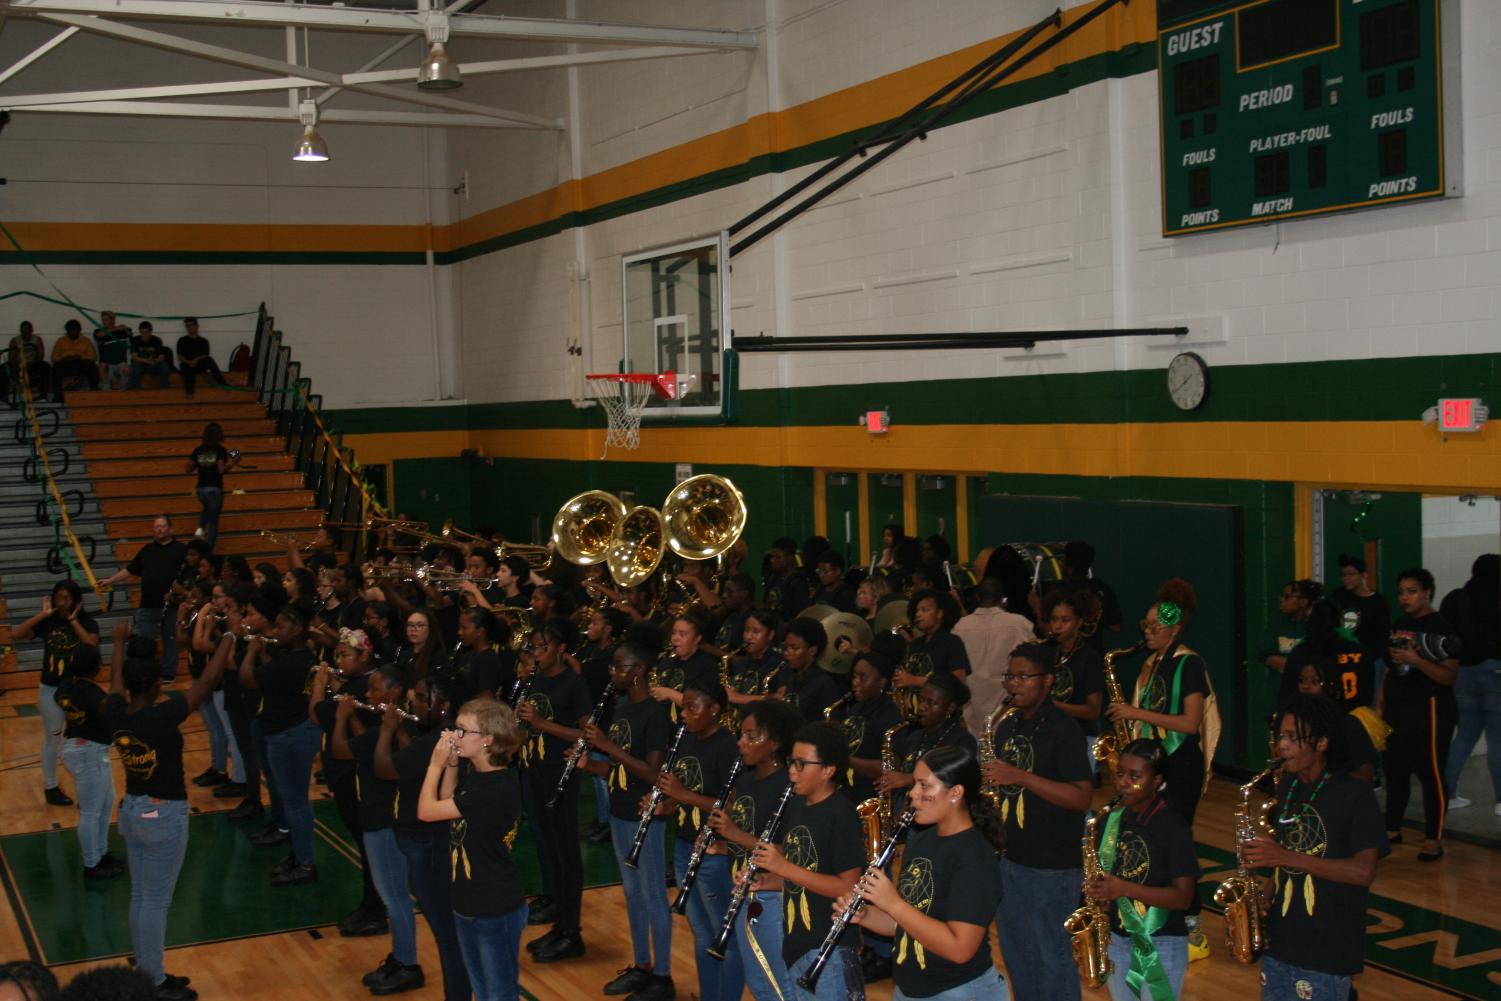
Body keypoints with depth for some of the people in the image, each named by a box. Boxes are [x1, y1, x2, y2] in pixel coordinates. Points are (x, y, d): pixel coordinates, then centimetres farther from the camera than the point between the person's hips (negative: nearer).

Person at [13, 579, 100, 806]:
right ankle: (50, 788, 24)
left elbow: (92, 644, -28)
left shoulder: (87, 622, -9)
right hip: (50, 689, 0)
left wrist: (73, 620, -24)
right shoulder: (47, 621, -7)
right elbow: (16, 635, -18)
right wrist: (42, 614, -21)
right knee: (52, 738, 12)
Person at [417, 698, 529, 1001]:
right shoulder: (475, 776, 2)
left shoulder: (497, 789, -27)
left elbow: (426, 812, -23)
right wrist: (450, 765, 0)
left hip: (496, 911, -9)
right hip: (468, 904, 9)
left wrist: (436, 764, -11)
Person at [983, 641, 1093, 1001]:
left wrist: (1019, 776, -27)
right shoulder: (1007, 727, 9)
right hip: (1010, 856, 8)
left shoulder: (1064, 729, -14)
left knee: (1051, 957, 2)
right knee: (1015, 953, 17)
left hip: (1052, 866, -8)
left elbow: (1081, 797, -23)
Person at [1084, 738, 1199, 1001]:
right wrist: (1095, 890, -7)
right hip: (1116, 939, 6)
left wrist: (1124, 888, -27)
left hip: (1161, 944, -6)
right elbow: (1099, 873, 14)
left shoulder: (1172, 827, -15)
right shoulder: (1111, 820, 2)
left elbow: (1183, 896, -18)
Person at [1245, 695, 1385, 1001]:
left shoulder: (1355, 795, -12)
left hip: (1327, 952, -6)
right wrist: (1264, 897, 0)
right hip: (1278, 942, 6)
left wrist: (1284, 857, -23)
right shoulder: (1286, 787, 8)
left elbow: (1363, 871, -20)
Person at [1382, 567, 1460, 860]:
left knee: (1430, 773, -3)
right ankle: (1392, 830, 26)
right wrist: (1381, 703, 17)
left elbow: (1449, 676, -17)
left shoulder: (1440, 627, -10)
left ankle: (1434, 839, 4)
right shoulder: (1399, 624, 12)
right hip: (1396, 709, 8)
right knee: (1395, 770, 14)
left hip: (1429, 710, -7)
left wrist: (1416, 660, -27)